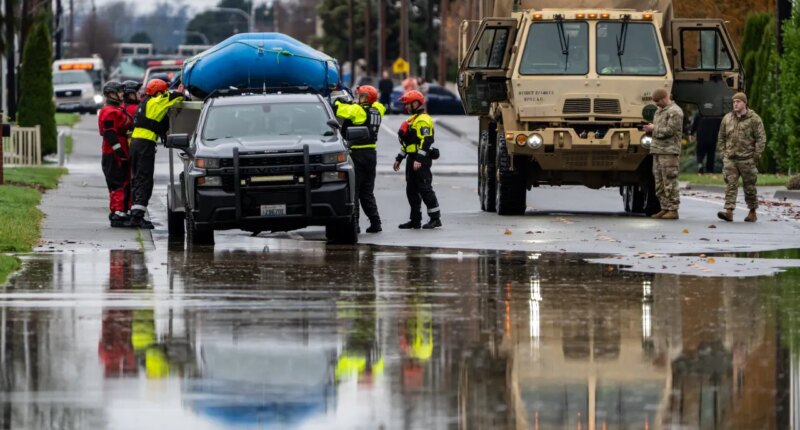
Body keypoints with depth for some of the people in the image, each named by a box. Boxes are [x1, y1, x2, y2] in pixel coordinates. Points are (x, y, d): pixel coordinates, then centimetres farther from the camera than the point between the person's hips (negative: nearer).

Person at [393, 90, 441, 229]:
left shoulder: (423, 120, -14)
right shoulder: (412, 120, 20)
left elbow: (426, 141, -22)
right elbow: (407, 142, 27)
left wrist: (419, 159, -27)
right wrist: (399, 158, 27)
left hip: (421, 160, -11)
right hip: (413, 158, 11)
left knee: (425, 189, -9)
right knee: (411, 190, 11)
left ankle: (435, 218, -6)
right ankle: (415, 220, 15)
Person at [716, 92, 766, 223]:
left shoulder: (754, 119, -2)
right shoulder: (727, 118, 10)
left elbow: (761, 138, -3)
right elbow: (721, 137, 19)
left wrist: (757, 154, -10)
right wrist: (724, 152, 9)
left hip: (747, 159, -3)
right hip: (730, 158, 3)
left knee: (749, 186, 5)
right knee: (730, 184, -8)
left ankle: (752, 212, 17)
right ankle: (729, 211, -14)